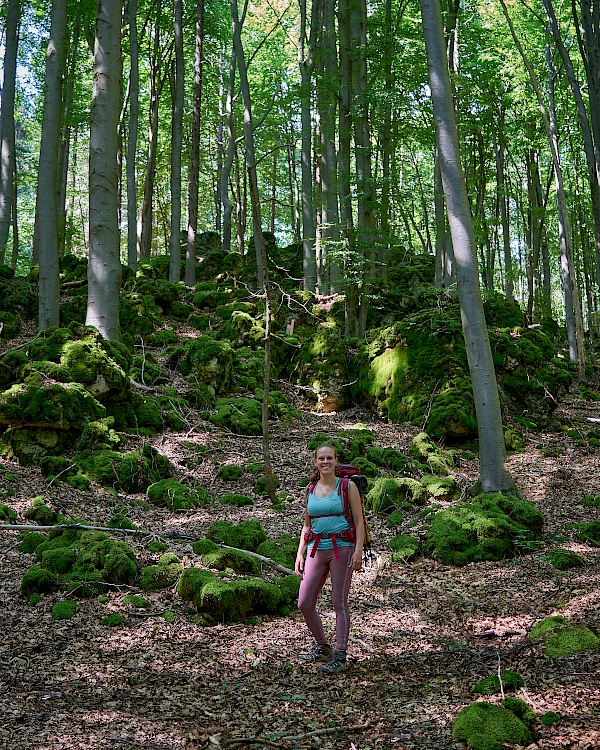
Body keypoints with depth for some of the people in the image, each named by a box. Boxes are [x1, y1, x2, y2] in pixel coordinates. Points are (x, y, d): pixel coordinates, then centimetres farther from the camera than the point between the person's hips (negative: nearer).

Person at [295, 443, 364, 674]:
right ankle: (322, 648, 22)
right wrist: (300, 553, 12)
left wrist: (358, 550, -13)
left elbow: (359, 521, -3)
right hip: (316, 549, 5)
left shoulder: (347, 486, 0)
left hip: (341, 548, -5)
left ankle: (340, 656, 6)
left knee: (339, 603, -2)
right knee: (304, 603, 3)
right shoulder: (311, 489, 12)